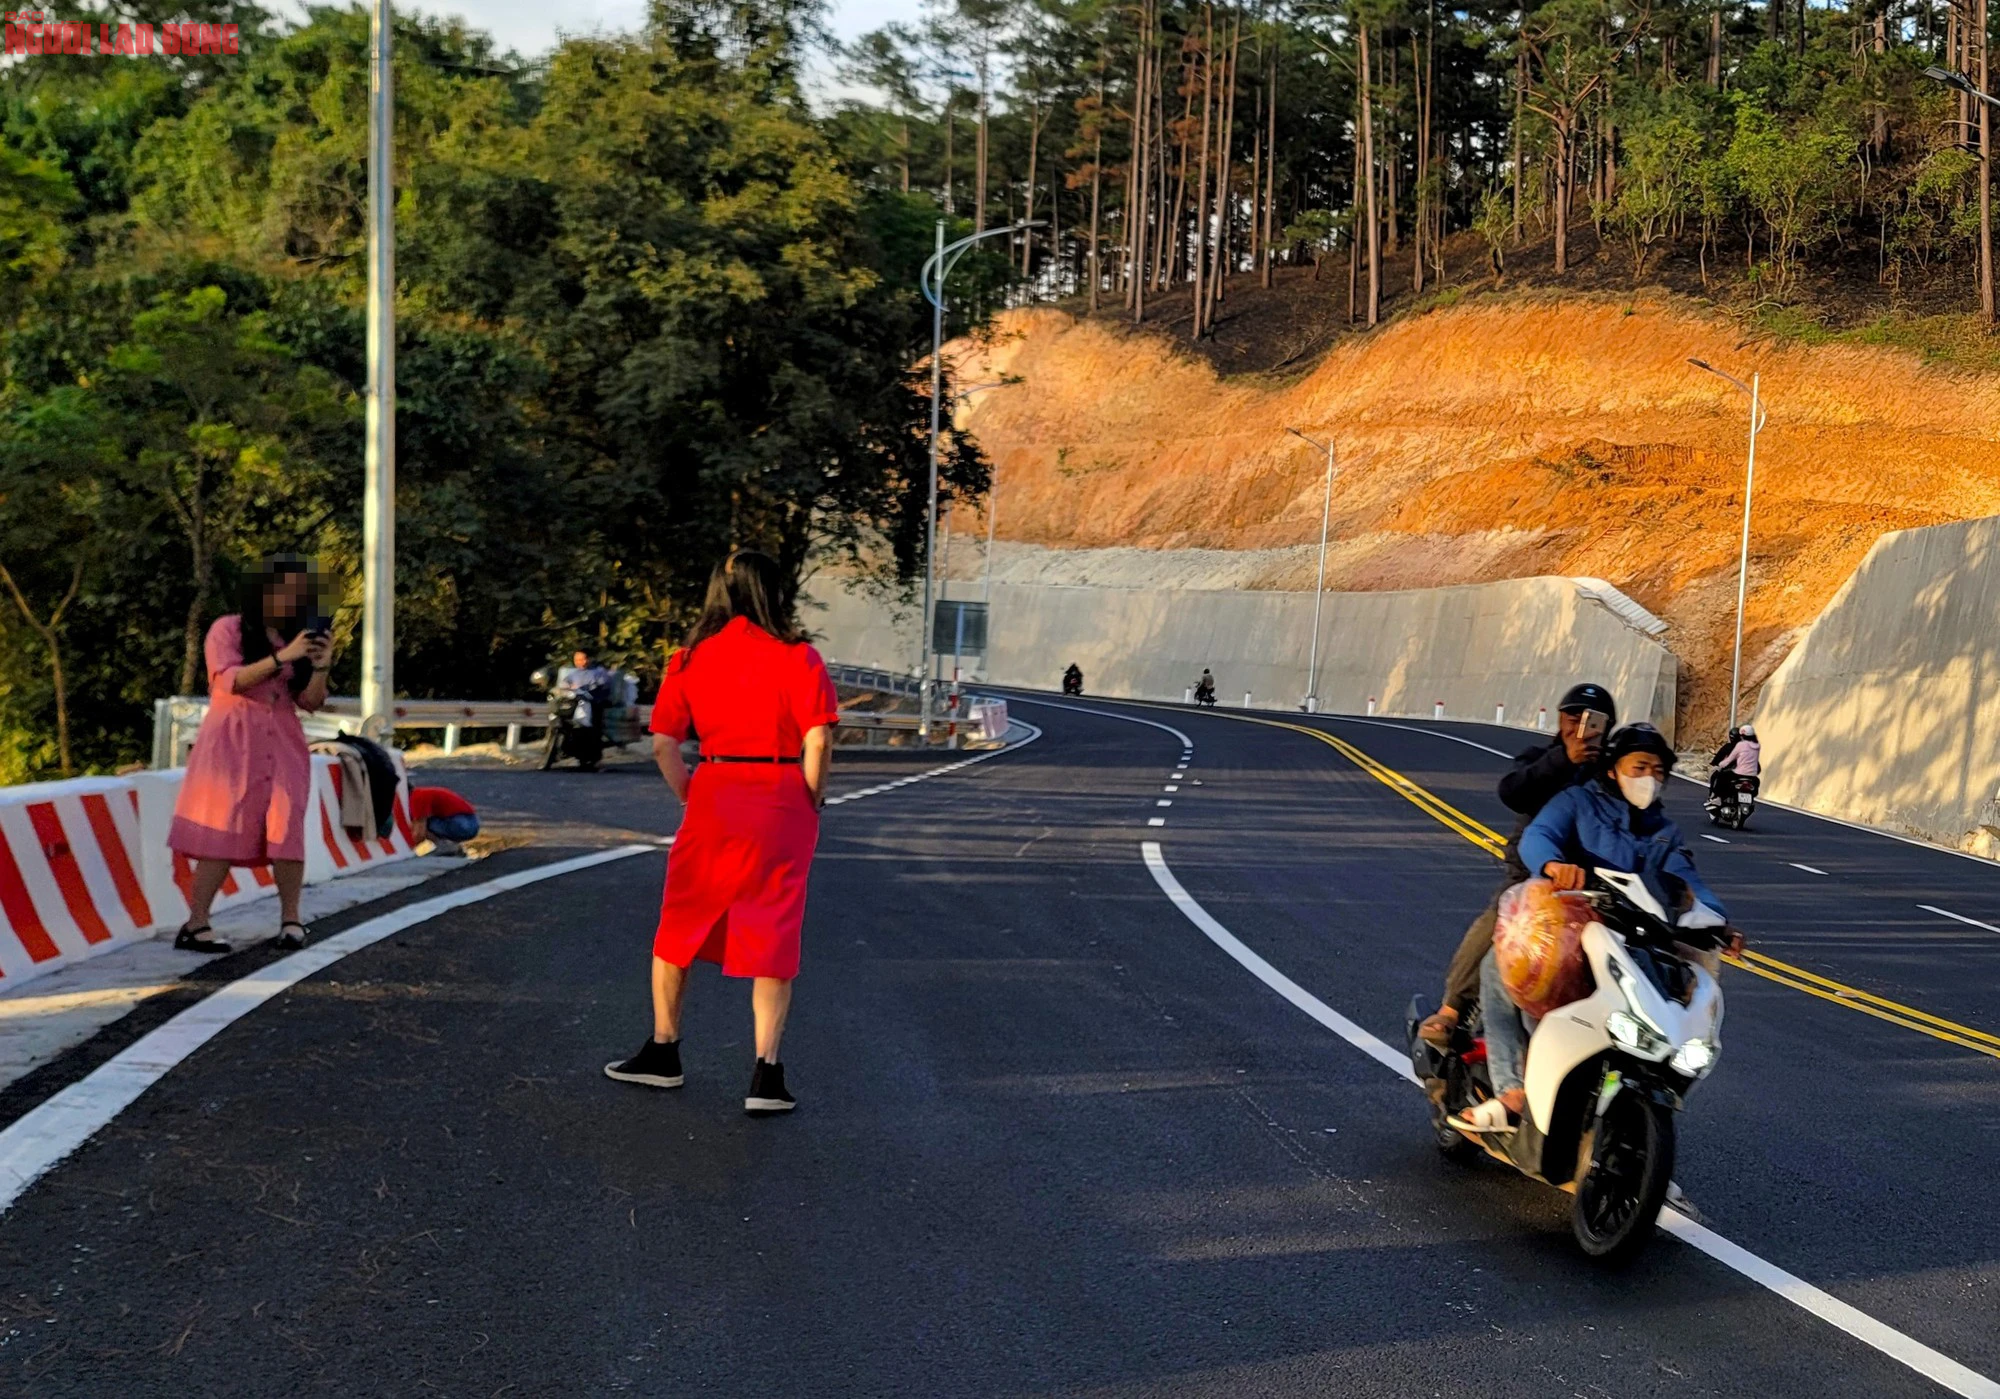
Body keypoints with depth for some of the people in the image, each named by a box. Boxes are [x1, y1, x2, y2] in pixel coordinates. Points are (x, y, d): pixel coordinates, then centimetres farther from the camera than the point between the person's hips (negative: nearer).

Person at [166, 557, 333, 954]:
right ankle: (195, 924, -7)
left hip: (282, 744, 4)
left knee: (287, 829, -8)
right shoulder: (227, 629, 0)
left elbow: (310, 702, 9)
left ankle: (290, 918, 0)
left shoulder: (298, 635, 12)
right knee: (222, 832, -9)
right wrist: (281, 658, -21)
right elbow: (230, 681, -14)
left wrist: (320, 666, -9)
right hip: (233, 742, -4)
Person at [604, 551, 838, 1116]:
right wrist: (811, 804, 0)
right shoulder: (797, 657, -5)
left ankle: (663, 1053, 29)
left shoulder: (689, 659, 4)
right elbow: (818, 741, -12)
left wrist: (691, 798, 9)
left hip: (713, 800, 2)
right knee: (772, 937, 5)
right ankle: (766, 1075, 2)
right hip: (782, 805, -2)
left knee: (681, 926, 18)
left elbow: (663, 745, 0)